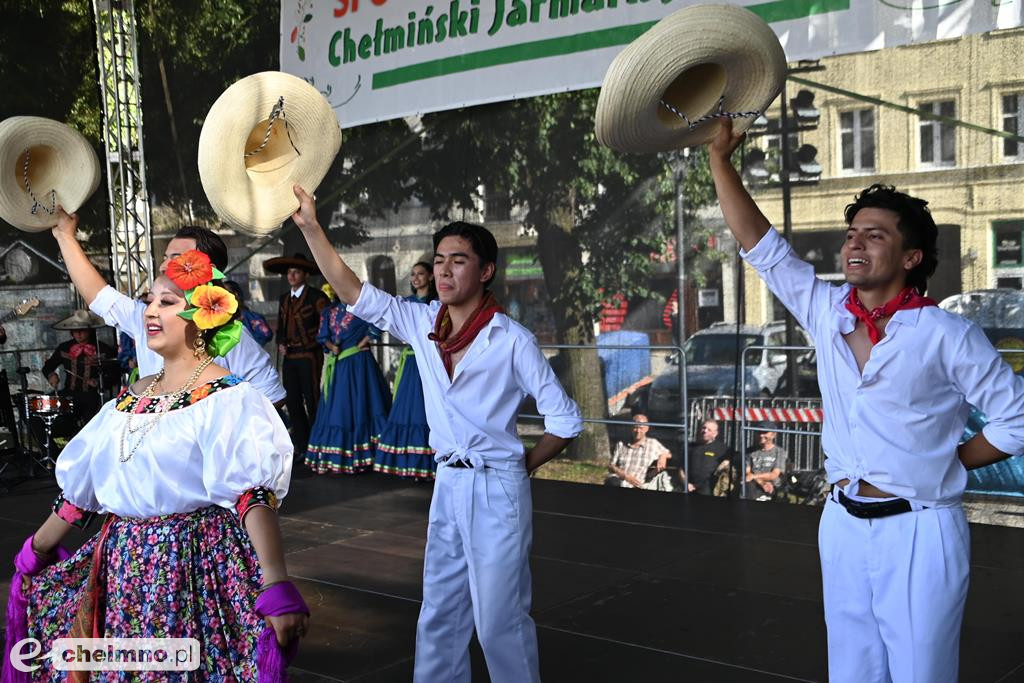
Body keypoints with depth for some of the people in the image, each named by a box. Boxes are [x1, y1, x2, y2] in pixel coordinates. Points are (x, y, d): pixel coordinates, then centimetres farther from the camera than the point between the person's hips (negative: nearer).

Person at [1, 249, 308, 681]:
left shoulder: (226, 398, -12)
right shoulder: (132, 397, 10)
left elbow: (253, 495, -24)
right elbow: (80, 484, 18)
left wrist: (276, 588, -32)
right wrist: (36, 555, 23)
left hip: (196, 564, -7)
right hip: (121, 564, 7)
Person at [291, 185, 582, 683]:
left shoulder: (512, 340, -12)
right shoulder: (423, 324, 2)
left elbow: (566, 419, -7)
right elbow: (353, 293, 1)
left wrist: (522, 467, -2)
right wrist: (310, 226, -3)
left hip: (496, 491, -6)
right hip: (447, 486, 6)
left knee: (499, 620, 2)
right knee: (438, 616, 15)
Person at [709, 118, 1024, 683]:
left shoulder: (946, 336, -10)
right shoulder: (827, 313, 2)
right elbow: (760, 244, 2)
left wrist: (948, 464, -2)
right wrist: (720, 157, -1)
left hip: (919, 533, -4)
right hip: (843, 525, 5)